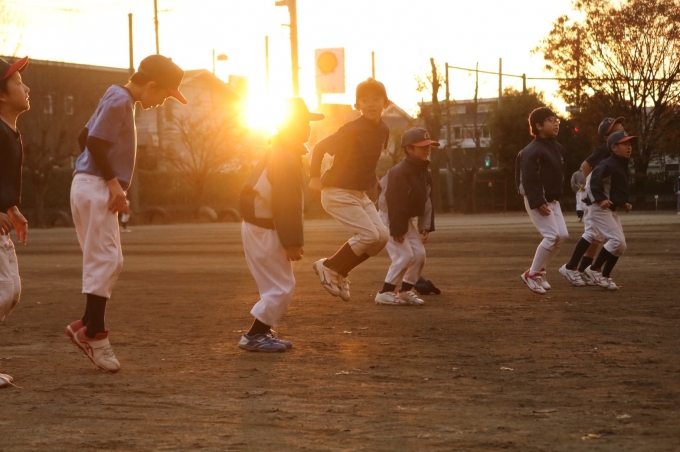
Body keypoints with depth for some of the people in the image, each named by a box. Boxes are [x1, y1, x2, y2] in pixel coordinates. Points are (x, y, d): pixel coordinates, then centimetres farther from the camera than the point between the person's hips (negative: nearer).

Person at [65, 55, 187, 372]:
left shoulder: (121, 100, 17)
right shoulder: (119, 101, -12)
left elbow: (85, 138, 21)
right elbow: (94, 143, -21)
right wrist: (113, 182, -18)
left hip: (96, 188, 10)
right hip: (95, 187, -10)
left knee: (108, 263, 11)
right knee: (104, 261, -9)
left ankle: (87, 327, 10)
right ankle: (93, 332, -8)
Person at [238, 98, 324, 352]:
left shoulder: (280, 154, 15)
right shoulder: (286, 158, -19)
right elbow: (286, 205, -23)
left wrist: (293, 240, 17)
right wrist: (292, 242, -22)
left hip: (261, 228, 10)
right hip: (263, 232, -10)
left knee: (281, 286, 16)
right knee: (280, 288, -6)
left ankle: (262, 334, 19)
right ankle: (253, 337, -3)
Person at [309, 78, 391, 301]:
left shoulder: (383, 130, 3)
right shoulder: (352, 130, -20)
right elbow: (319, 148, -14)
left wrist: (370, 177, 13)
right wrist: (314, 177, -20)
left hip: (360, 194, 8)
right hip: (338, 193, -8)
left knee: (382, 236, 1)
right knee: (369, 235, -15)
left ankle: (339, 273, 13)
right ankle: (329, 267, 2)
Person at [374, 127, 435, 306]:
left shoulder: (425, 174, 3)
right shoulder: (399, 172, -25)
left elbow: (427, 202, 8)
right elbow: (394, 202, -27)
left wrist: (426, 227, 1)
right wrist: (397, 230, -26)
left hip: (406, 219, 9)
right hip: (388, 218, -9)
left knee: (419, 253, 3)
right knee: (404, 255, -15)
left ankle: (406, 291, 15)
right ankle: (385, 293, -5)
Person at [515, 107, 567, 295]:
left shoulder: (557, 148, 11)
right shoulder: (533, 151, -18)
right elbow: (529, 179, -23)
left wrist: (556, 197, 14)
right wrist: (537, 202, -26)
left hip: (552, 200, 9)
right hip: (537, 201, -9)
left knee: (562, 235, 4)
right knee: (552, 236, -15)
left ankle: (540, 269, 18)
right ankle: (531, 274, -3)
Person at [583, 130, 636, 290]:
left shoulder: (623, 167, 15)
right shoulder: (608, 164, -16)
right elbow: (595, 178, -30)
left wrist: (624, 203, 12)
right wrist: (600, 199, -38)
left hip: (613, 210, 10)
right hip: (600, 209, -10)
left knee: (621, 245, 7)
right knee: (617, 240, -17)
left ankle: (605, 276, 16)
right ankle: (594, 269, -4)